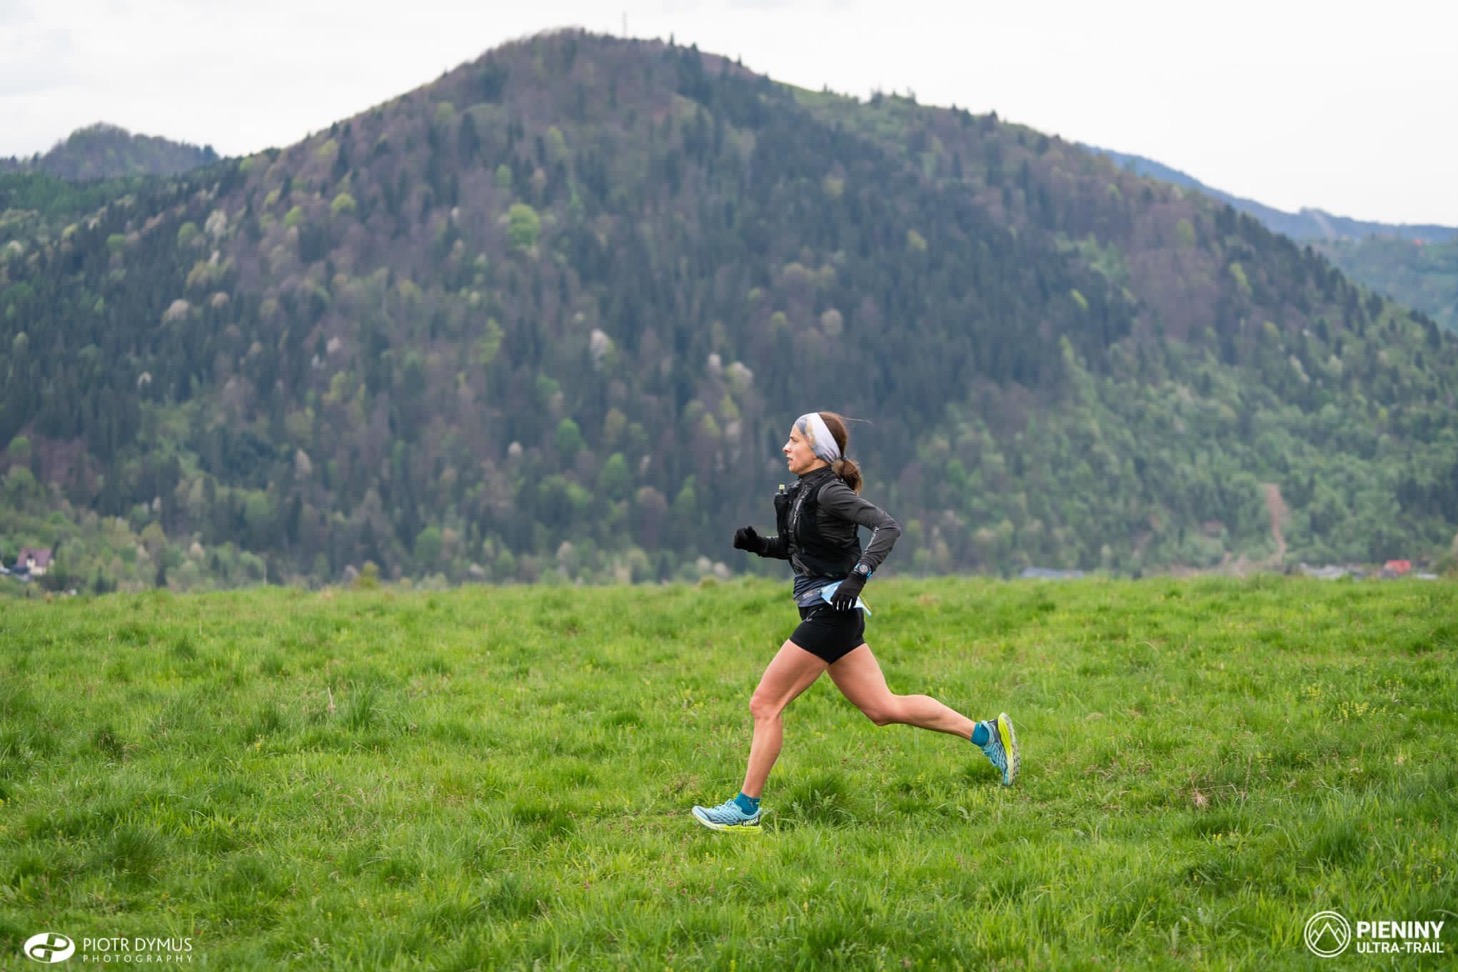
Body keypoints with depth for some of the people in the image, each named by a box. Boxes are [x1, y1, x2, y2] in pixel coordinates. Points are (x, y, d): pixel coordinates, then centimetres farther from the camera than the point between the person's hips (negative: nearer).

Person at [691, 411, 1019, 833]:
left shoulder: (830, 492, -14)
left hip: (832, 612, -10)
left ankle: (745, 809, 1)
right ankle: (985, 733, 14)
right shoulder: (804, 491, 13)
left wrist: (858, 575, -32)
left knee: (765, 704, -5)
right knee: (883, 707, 11)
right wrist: (758, 543, 8)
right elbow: (795, 548, 25)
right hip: (825, 613, 10)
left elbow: (887, 526, -25)